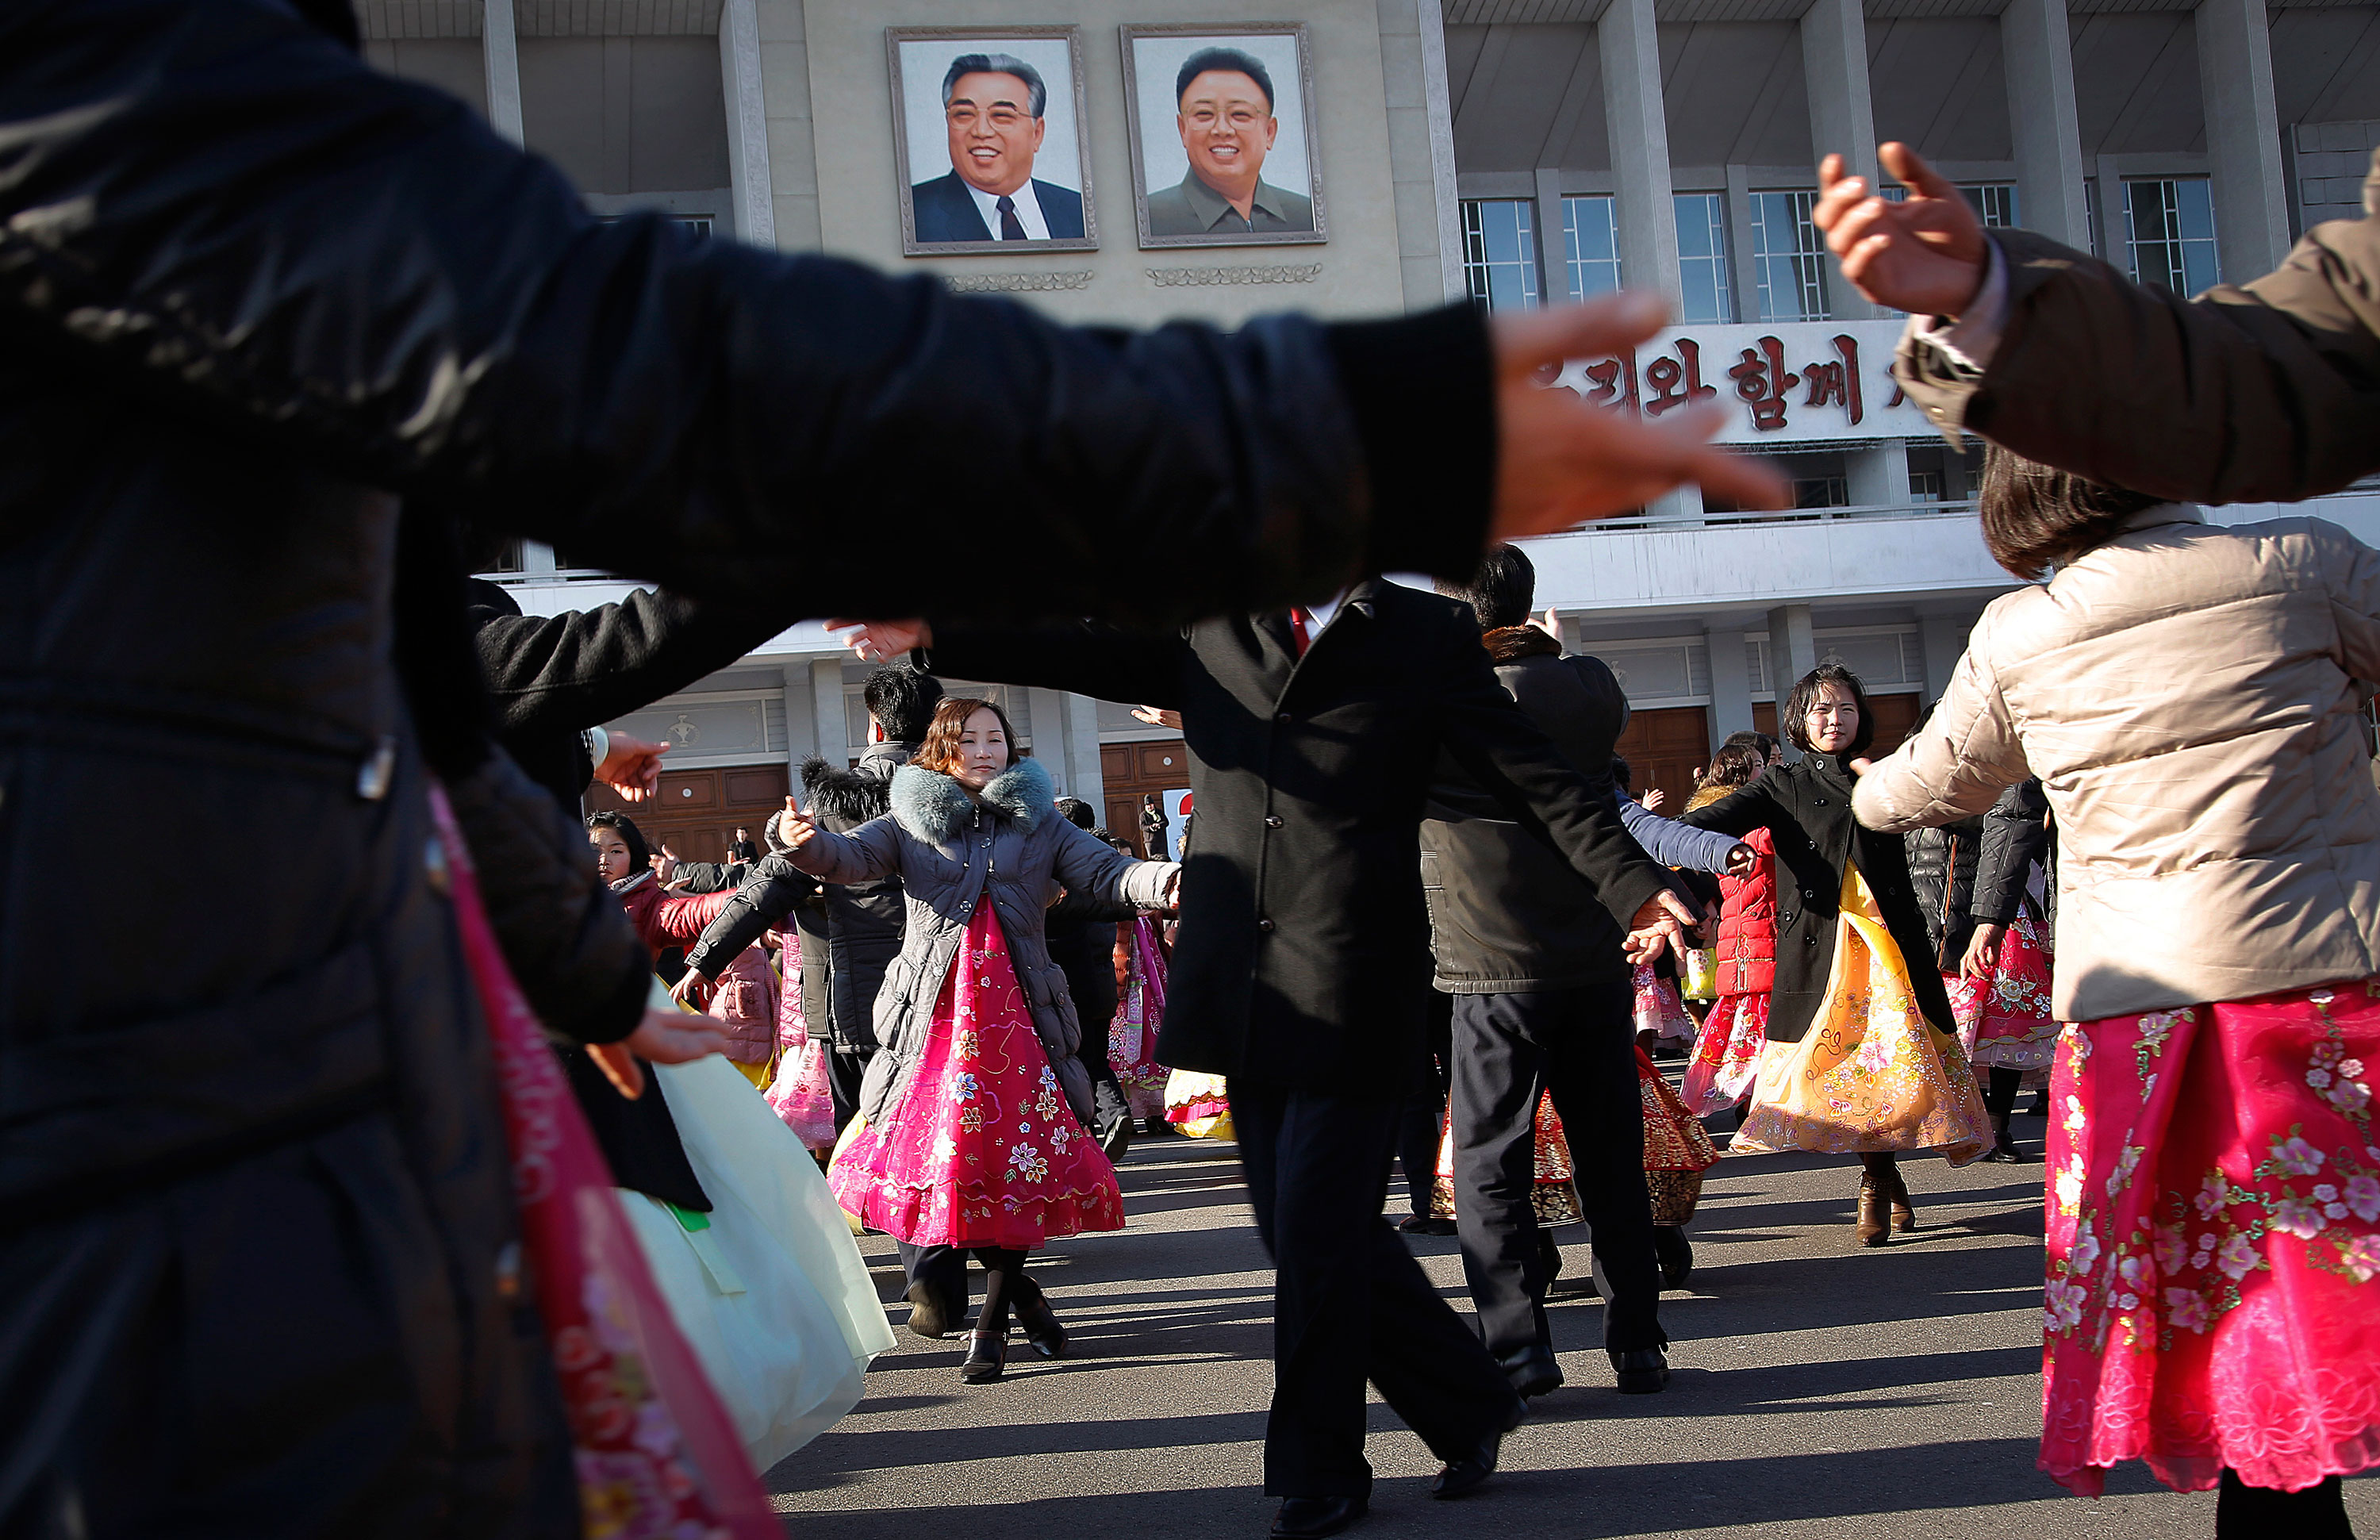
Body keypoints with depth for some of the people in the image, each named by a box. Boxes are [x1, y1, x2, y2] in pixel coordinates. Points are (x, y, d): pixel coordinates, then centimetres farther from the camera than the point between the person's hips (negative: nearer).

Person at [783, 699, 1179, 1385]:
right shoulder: (911, 825, 10)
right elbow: (850, 857, -6)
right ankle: (1021, 1293, 15)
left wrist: (1169, 880, -19)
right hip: (934, 1013, 0)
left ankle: (993, 1320, 11)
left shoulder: (1038, 825, 12)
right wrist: (808, 843, -29)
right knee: (935, 1149, -5)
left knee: (1015, 1160, -4)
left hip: (1018, 1013, 0)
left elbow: (1107, 872, 1)